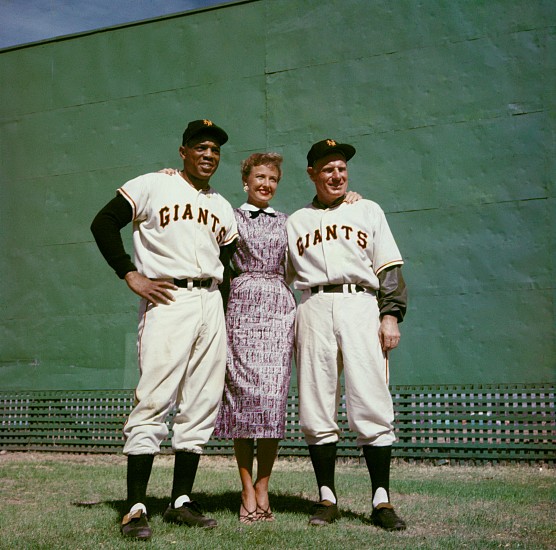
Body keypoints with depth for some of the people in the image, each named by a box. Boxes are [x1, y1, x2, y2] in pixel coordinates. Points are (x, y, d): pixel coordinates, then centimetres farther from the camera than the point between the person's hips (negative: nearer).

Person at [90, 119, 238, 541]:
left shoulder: (222, 208, 20)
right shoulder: (152, 186, 4)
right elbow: (104, 224, 0)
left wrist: (226, 296, 11)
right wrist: (132, 276, -7)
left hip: (211, 304, 6)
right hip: (167, 301, -6)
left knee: (202, 407, 4)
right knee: (154, 402, -12)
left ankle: (181, 502, 14)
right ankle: (136, 508, -8)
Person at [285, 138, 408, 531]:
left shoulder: (368, 211, 18)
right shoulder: (295, 221, 21)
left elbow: (389, 269, 10)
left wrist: (391, 314, -2)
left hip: (361, 307, -1)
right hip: (314, 310, 2)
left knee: (372, 406, -8)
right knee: (316, 409, 0)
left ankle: (381, 501, -3)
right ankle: (327, 498, 9)